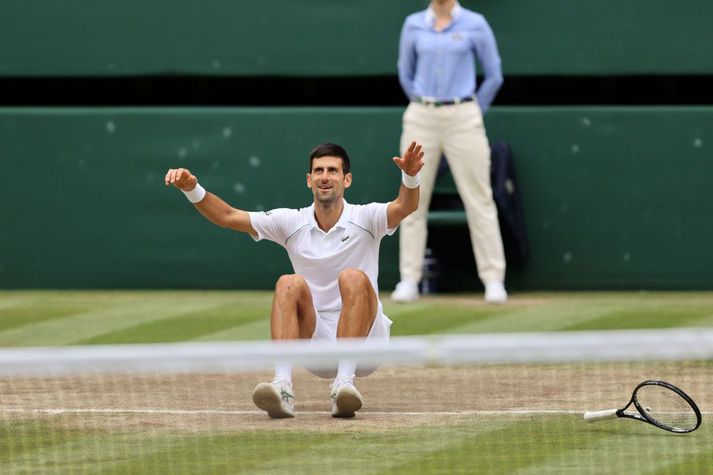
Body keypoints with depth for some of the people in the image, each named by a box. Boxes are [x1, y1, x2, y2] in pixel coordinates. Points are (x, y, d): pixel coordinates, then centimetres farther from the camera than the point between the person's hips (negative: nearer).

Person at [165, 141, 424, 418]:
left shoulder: (365, 219, -2)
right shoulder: (293, 223, 5)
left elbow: (405, 207, -23)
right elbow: (228, 217, 1)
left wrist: (410, 176, -44)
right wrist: (192, 189, -15)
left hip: (366, 340, -2)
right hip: (317, 339, 2)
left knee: (354, 278, -29)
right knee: (289, 285, -24)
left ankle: (344, 383, -43)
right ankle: (282, 387, -44)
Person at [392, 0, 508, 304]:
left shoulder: (474, 25, 1)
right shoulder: (414, 25, 7)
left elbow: (494, 76, 7)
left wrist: (473, 113, 9)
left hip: (462, 117, -2)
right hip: (420, 119, 2)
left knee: (479, 200, -4)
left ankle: (493, 279, -1)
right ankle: (409, 279, 6)